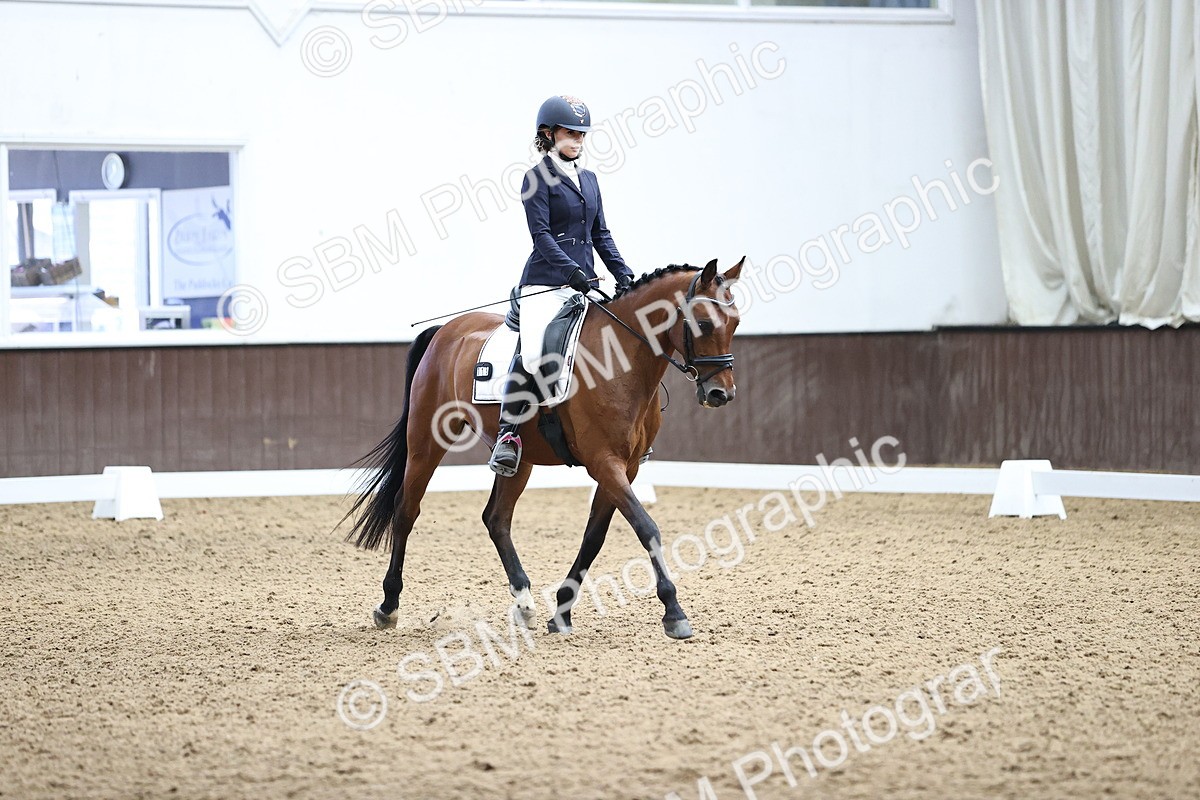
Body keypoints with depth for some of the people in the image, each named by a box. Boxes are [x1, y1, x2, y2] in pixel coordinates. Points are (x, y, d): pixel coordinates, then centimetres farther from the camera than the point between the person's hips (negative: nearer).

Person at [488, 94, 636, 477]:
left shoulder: (589, 179, 18)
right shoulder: (538, 179, -3)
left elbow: (600, 233, 19)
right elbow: (541, 234, -11)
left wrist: (622, 272, 6)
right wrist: (572, 270, -23)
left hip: (583, 284, 7)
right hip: (545, 283, -7)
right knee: (532, 353, -25)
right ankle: (508, 433, -16)